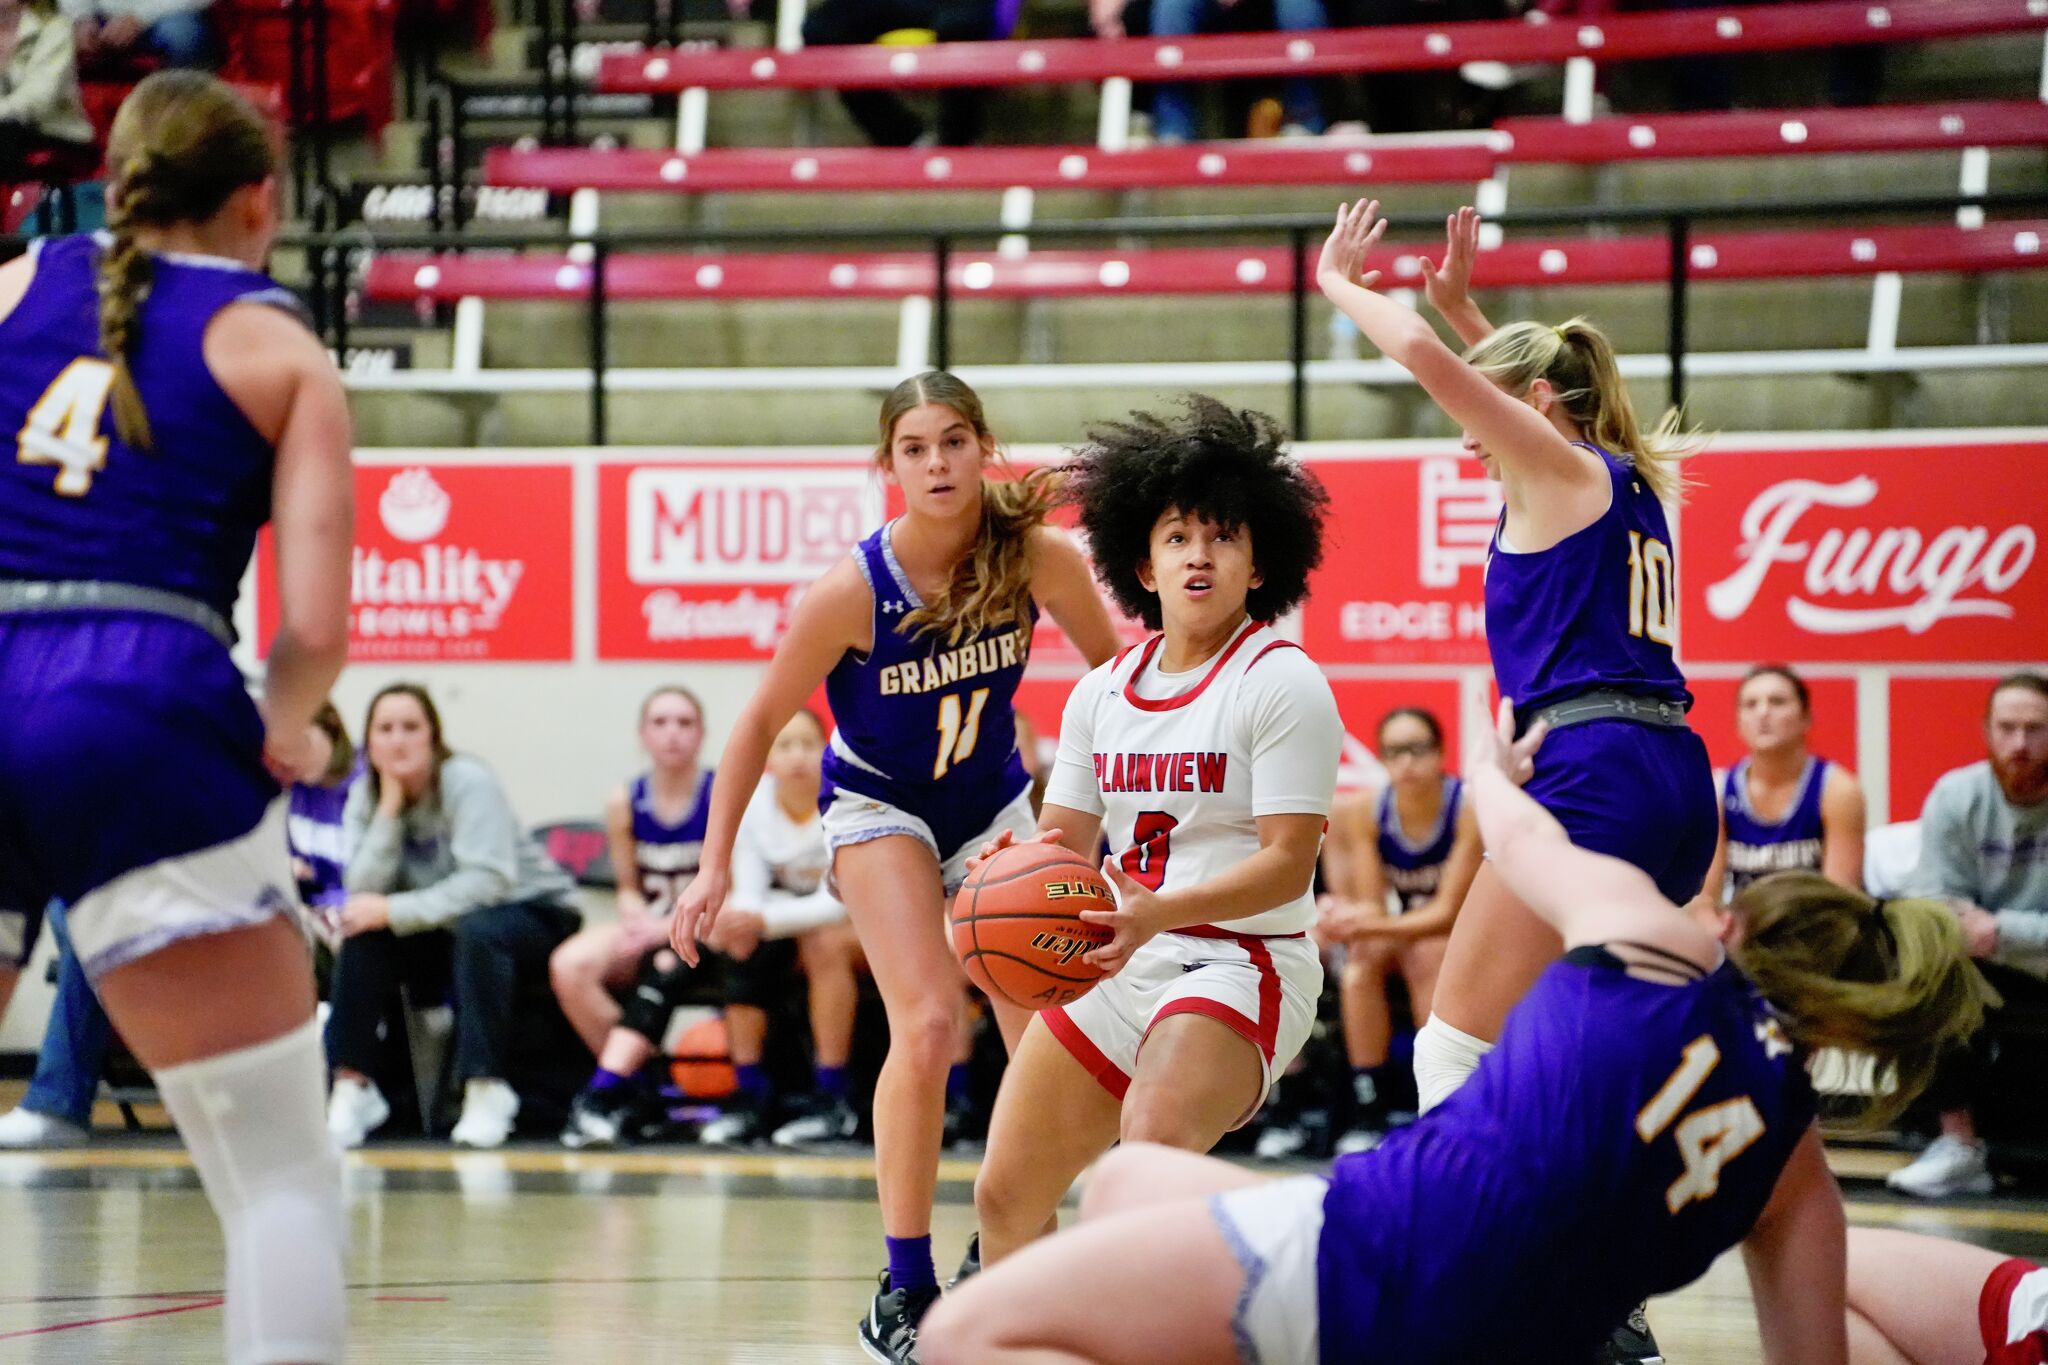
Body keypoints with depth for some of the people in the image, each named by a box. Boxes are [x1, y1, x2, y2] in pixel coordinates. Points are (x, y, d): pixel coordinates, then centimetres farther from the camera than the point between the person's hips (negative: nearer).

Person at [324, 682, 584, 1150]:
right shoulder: (365, 796, -4)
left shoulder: (468, 782, -21)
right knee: (362, 939, -20)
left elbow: (488, 881, -32)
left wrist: (395, 911, -34)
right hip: (441, 934, 5)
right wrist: (390, 808, -22)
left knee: (477, 931, -37)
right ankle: (352, 1085, -17)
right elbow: (364, 891, -16)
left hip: (535, 913, -5)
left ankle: (486, 1090, -32)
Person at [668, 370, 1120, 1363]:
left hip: (991, 802, 3)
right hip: (879, 804, -3)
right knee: (928, 1025, -20)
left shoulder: (1036, 558, -21)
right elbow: (762, 722, -13)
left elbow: (1117, 673, -4)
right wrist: (715, 865, -14)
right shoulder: (853, 590, -26)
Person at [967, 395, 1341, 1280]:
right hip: (1116, 967, 7)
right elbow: (1066, 838, 15)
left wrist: (1159, 912, -30)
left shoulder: (1283, 684, -9)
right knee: (1005, 1196, 10)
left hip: (1237, 962, -7)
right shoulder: (1102, 692, 12)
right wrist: (1016, 866, -9)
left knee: (1154, 1134, -37)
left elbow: (1287, 862, -16)